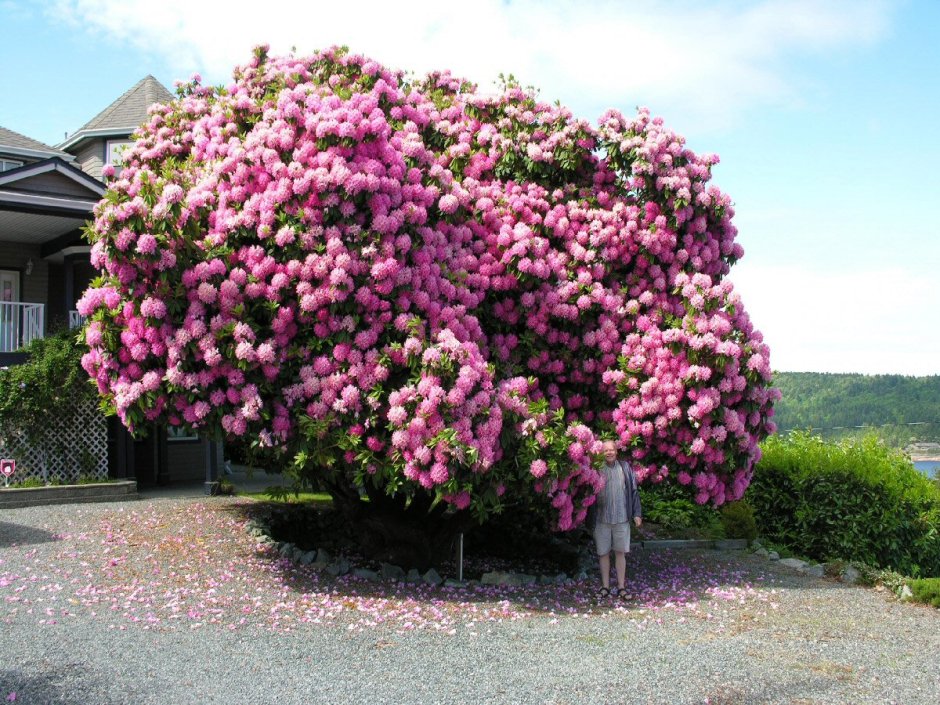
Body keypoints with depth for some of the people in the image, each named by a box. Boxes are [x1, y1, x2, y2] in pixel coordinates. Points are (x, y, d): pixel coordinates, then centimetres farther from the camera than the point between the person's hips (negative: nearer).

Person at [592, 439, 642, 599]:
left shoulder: (625, 467, 3)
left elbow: (634, 491, 7)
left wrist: (637, 513, 3)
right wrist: (590, 518, -6)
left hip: (622, 518, 1)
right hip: (602, 519, -1)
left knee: (620, 552, 7)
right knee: (603, 553, 6)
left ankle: (621, 587, 15)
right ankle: (605, 586, 17)